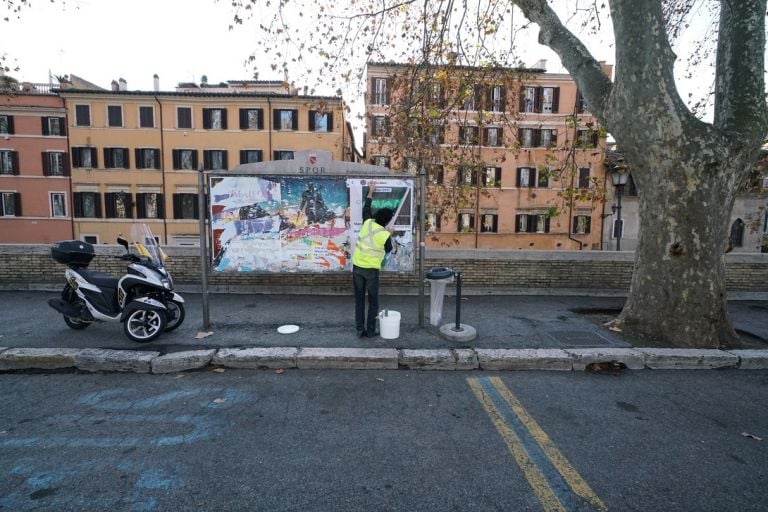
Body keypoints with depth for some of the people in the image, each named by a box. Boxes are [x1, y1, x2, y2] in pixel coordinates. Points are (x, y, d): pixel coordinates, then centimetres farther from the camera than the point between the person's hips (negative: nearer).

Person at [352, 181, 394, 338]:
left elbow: (366, 208, 16)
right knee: (373, 301, 11)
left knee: (359, 300, 11)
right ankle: (370, 330, 15)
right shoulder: (385, 235, -12)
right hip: (371, 270, -4)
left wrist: (370, 191, 28)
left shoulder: (367, 223, -3)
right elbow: (388, 250, 7)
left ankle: (360, 329, 13)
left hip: (357, 267, 4)